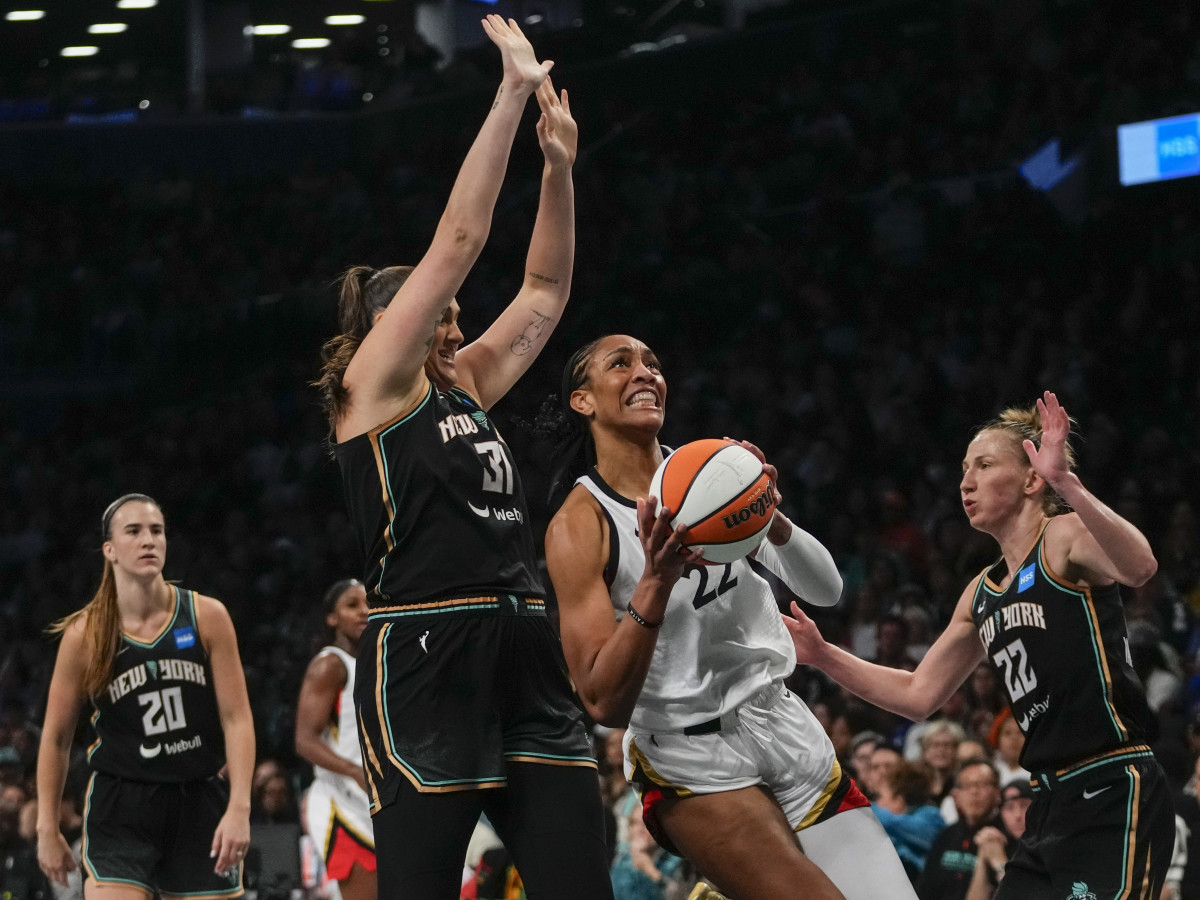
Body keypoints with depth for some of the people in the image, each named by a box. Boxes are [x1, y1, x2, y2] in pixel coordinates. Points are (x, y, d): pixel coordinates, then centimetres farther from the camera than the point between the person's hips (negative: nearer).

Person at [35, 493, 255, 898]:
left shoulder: (206, 617, -2)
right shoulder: (85, 635, -3)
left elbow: (236, 718, -3)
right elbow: (56, 738, 5)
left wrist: (239, 808, -12)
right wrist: (48, 828, 5)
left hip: (200, 806, 2)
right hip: (120, 812, -2)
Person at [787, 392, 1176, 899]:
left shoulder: (1066, 537, -6)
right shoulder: (983, 593, 19)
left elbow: (1138, 566, -29)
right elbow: (919, 694, 25)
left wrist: (1065, 483, -40)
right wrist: (824, 656, 17)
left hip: (1115, 800, -9)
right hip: (1054, 807, 9)